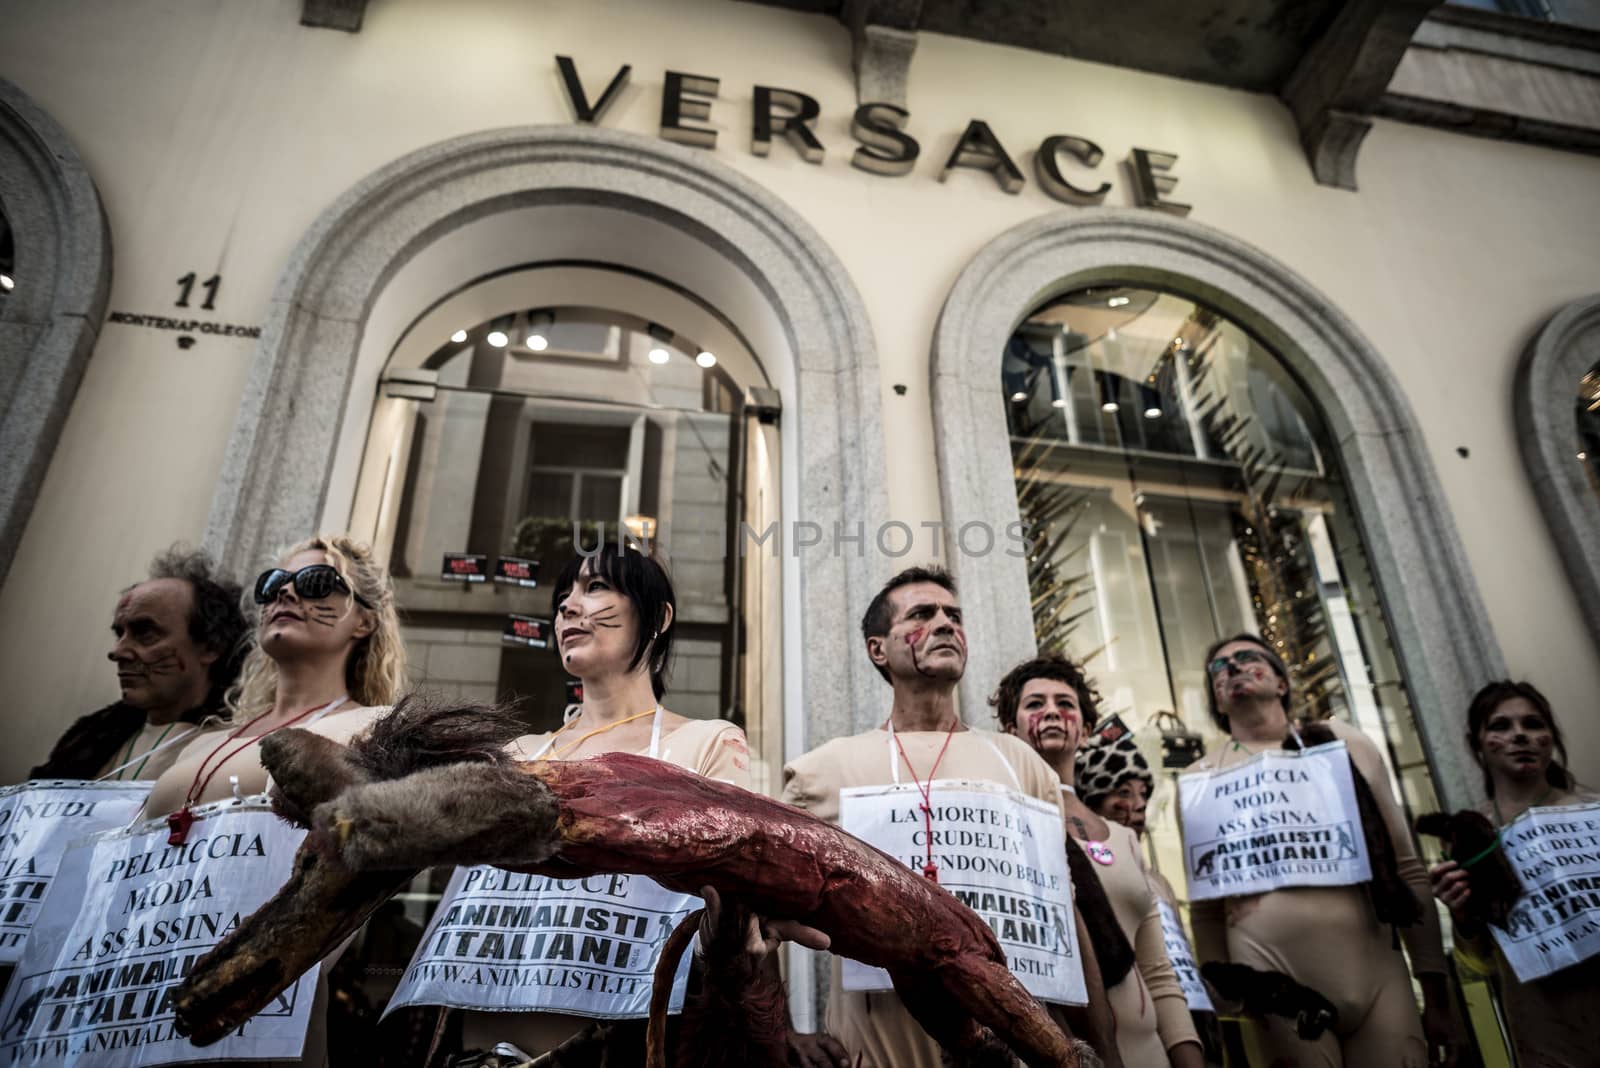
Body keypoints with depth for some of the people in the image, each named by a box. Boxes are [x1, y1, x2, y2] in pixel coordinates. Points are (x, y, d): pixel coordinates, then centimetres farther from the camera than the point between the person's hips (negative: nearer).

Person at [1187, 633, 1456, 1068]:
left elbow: (1407, 871, 11)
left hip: (1377, 976, 1)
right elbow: (1205, 909, 9)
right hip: (1275, 995, -1)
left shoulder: (1345, 743, 8)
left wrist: (1436, 993, 9)